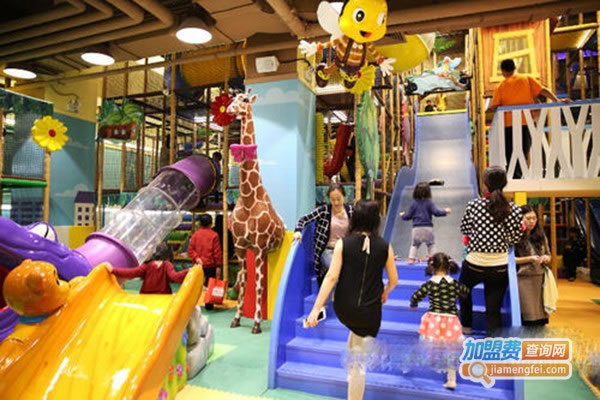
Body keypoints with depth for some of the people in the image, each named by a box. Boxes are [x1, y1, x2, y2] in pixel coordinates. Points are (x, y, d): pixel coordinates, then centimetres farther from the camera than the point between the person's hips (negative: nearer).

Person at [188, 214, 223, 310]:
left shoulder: (195, 234, 2)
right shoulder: (214, 235, -7)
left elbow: (190, 250, -3)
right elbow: (217, 252, -6)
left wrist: (196, 258, -9)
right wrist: (218, 265, -1)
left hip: (198, 264, 3)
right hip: (210, 265, -3)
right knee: (210, 285, 6)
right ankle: (208, 305, 7)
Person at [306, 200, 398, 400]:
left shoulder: (343, 243, -8)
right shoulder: (385, 247, -5)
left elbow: (331, 277, -12)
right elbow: (393, 280, 6)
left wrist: (316, 309, -9)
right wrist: (385, 293, 28)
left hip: (344, 309, 0)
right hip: (369, 313, 0)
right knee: (358, 361, 13)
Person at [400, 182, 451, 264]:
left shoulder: (413, 203, 3)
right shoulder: (429, 203, -2)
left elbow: (408, 216, 4)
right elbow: (436, 212, -9)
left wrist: (402, 215, 25)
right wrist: (445, 211, 7)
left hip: (416, 228, 2)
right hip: (428, 228, -1)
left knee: (415, 244, 20)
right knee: (431, 243, 21)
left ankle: (411, 258, 5)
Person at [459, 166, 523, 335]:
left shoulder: (474, 204, -10)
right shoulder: (513, 209, -8)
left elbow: (464, 229, 3)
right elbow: (514, 239, -2)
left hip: (474, 264, 0)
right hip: (500, 267, 1)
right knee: (494, 310, 10)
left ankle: (466, 326, 41)